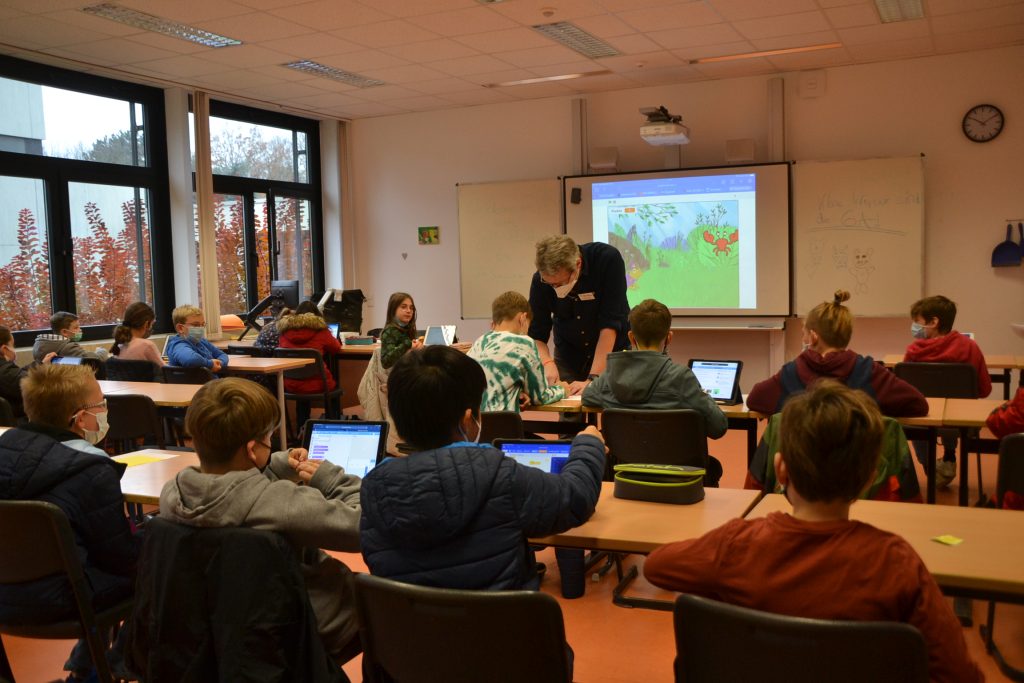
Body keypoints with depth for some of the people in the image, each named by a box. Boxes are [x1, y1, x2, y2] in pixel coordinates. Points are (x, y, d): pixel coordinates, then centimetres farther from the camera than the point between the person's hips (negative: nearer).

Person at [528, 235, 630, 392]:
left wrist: (593, 379, -33)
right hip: (568, 358, 2)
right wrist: (547, 363, -32)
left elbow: (610, 324, -29)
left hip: (612, 352, -2)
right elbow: (536, 335, -11)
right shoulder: (540, 279, -18)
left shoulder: (609, 260, -27)